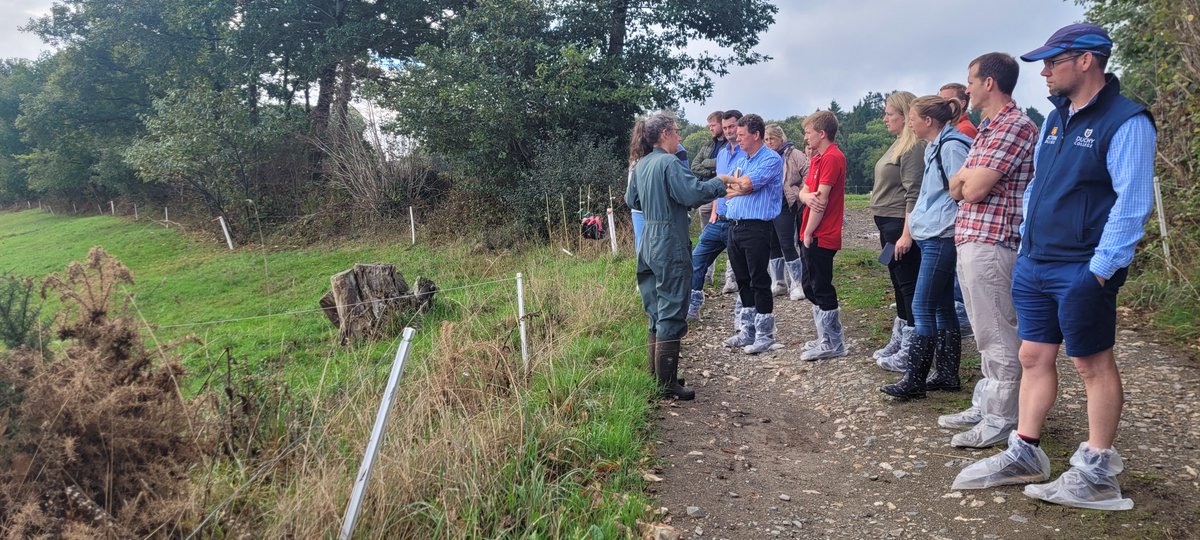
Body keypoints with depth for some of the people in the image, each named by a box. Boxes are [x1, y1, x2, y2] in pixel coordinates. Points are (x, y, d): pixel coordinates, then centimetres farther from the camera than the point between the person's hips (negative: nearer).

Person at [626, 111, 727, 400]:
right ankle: (668, 384, 2)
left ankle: (657, 375, 24)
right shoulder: (669, 163, -15)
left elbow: (632, 200, 21)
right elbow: (693, 193, -23)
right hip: (670, 246, -9)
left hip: (649, 244, 9)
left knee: (656, 312, 15)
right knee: (671, 314, -3)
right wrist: (721, 184, -10)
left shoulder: (641, 165, 11)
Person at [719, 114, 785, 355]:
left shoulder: (771, 159, -8)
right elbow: (728, 190, 9)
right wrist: (742, 188, -12)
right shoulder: (741, 159, 17)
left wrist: (727, 180, -1)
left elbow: (746, 183, -18)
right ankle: (748, 331, 22)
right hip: (735, 226, 8)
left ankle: (764, 334, 8)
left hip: (757, 228, -8)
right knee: (743, 281, 12)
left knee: (759, 281, -2)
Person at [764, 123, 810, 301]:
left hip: (784, 207, -6)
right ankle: (778, 282, 23)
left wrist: (800, 194, -14)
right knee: (773, 245, 12)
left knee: (787, 246, -8)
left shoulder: (793, 155, -4)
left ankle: (796, 284, 1)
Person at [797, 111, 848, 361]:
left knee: (821, 289, -2)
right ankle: (826, 338, 24)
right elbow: (804, 191, 13)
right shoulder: (817, 158, 16)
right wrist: (807, 196, -12)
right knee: (811, 288, 15)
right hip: (810, 235, 10)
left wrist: (808, 233, -15)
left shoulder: (832, 157, -15)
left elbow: (822, 199, -19)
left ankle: (833, 344, 7)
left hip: (820, 236, -10)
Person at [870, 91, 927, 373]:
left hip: (901, 225, -10)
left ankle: (911, 352, 1)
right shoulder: (899, 144, 16)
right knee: (898, 284, 16)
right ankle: (899, 341, 26)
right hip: (887, 224, 10)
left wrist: (906, 234, -24)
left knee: (908, 286, -5)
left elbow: (913, 194, -20)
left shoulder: (914, 147, -14)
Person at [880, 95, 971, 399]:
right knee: (942, 306, 13)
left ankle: (914, 380, -2)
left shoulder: (952, 147, -14)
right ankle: (948, 373, 21)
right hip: (931, 237, 10)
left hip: (941, 239, -10)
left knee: (922, 307, -8)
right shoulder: (934, 147, 16)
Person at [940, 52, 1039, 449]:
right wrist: (969, 178, -5)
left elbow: (973, 188, -19)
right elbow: (956, 186, 16)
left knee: (997, 335, -2)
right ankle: (984, 406, 26)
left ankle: (1001, 421, 6)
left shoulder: (1016, 126, -13)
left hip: (991, 243, -10)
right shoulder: (988, 130, 19)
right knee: (986, 332, 16)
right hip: (971, 240, 10)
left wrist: (965, 180, 1)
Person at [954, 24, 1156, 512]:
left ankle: (1097, 475, 15)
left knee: (1093, 364, 3)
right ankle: (1024, 454, 21)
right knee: (1033, 357, 11)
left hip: (1081, 272, -7)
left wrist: (1101, 268, -18)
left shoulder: (1125, 121, -12)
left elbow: (1132, 202, -16)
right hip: (1035, 266, 8)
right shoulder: (1055, 118, 12)